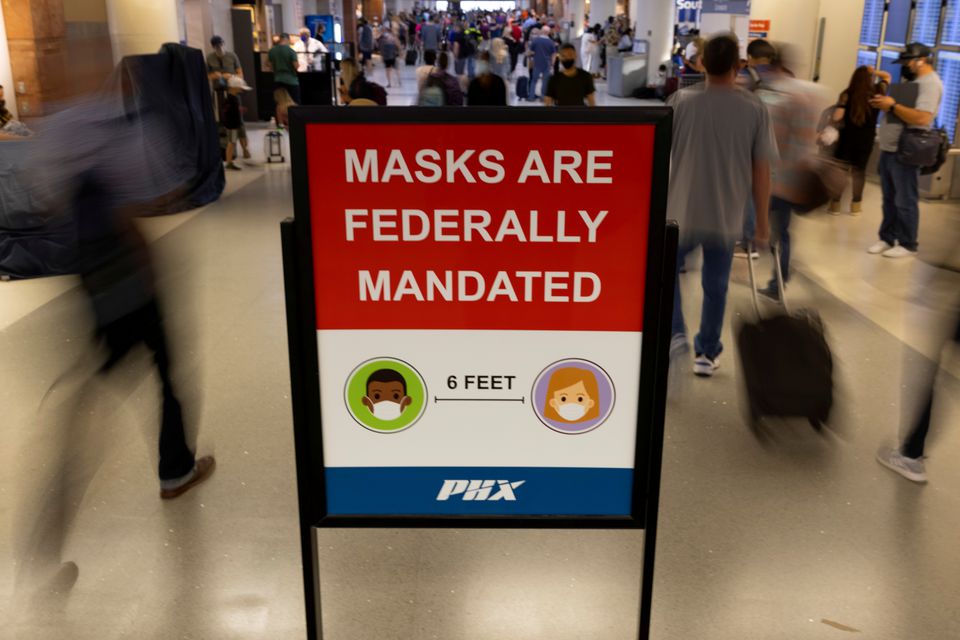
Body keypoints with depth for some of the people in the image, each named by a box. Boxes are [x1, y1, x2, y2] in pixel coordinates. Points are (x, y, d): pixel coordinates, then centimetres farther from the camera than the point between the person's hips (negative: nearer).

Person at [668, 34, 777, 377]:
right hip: (726, 216, 1)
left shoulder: (681, 100, -5)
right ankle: (707, 354, 25)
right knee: (716, 286, 15)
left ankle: (675, 334, 3)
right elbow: (761, 171, -3)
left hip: (681, 211, 0)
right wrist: (762, 219, 8)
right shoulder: (756, 109, -5)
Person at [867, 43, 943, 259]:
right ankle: (887, 238, 20)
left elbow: (922, 118, -25)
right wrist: (883, 103, 2)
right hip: (888, 150, 9)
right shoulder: (912, 82, 19)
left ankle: (907, 245, 6)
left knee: (905, 201, -2)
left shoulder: (930, 83, -12)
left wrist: (892, 105, -20)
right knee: (889, 199, 13)